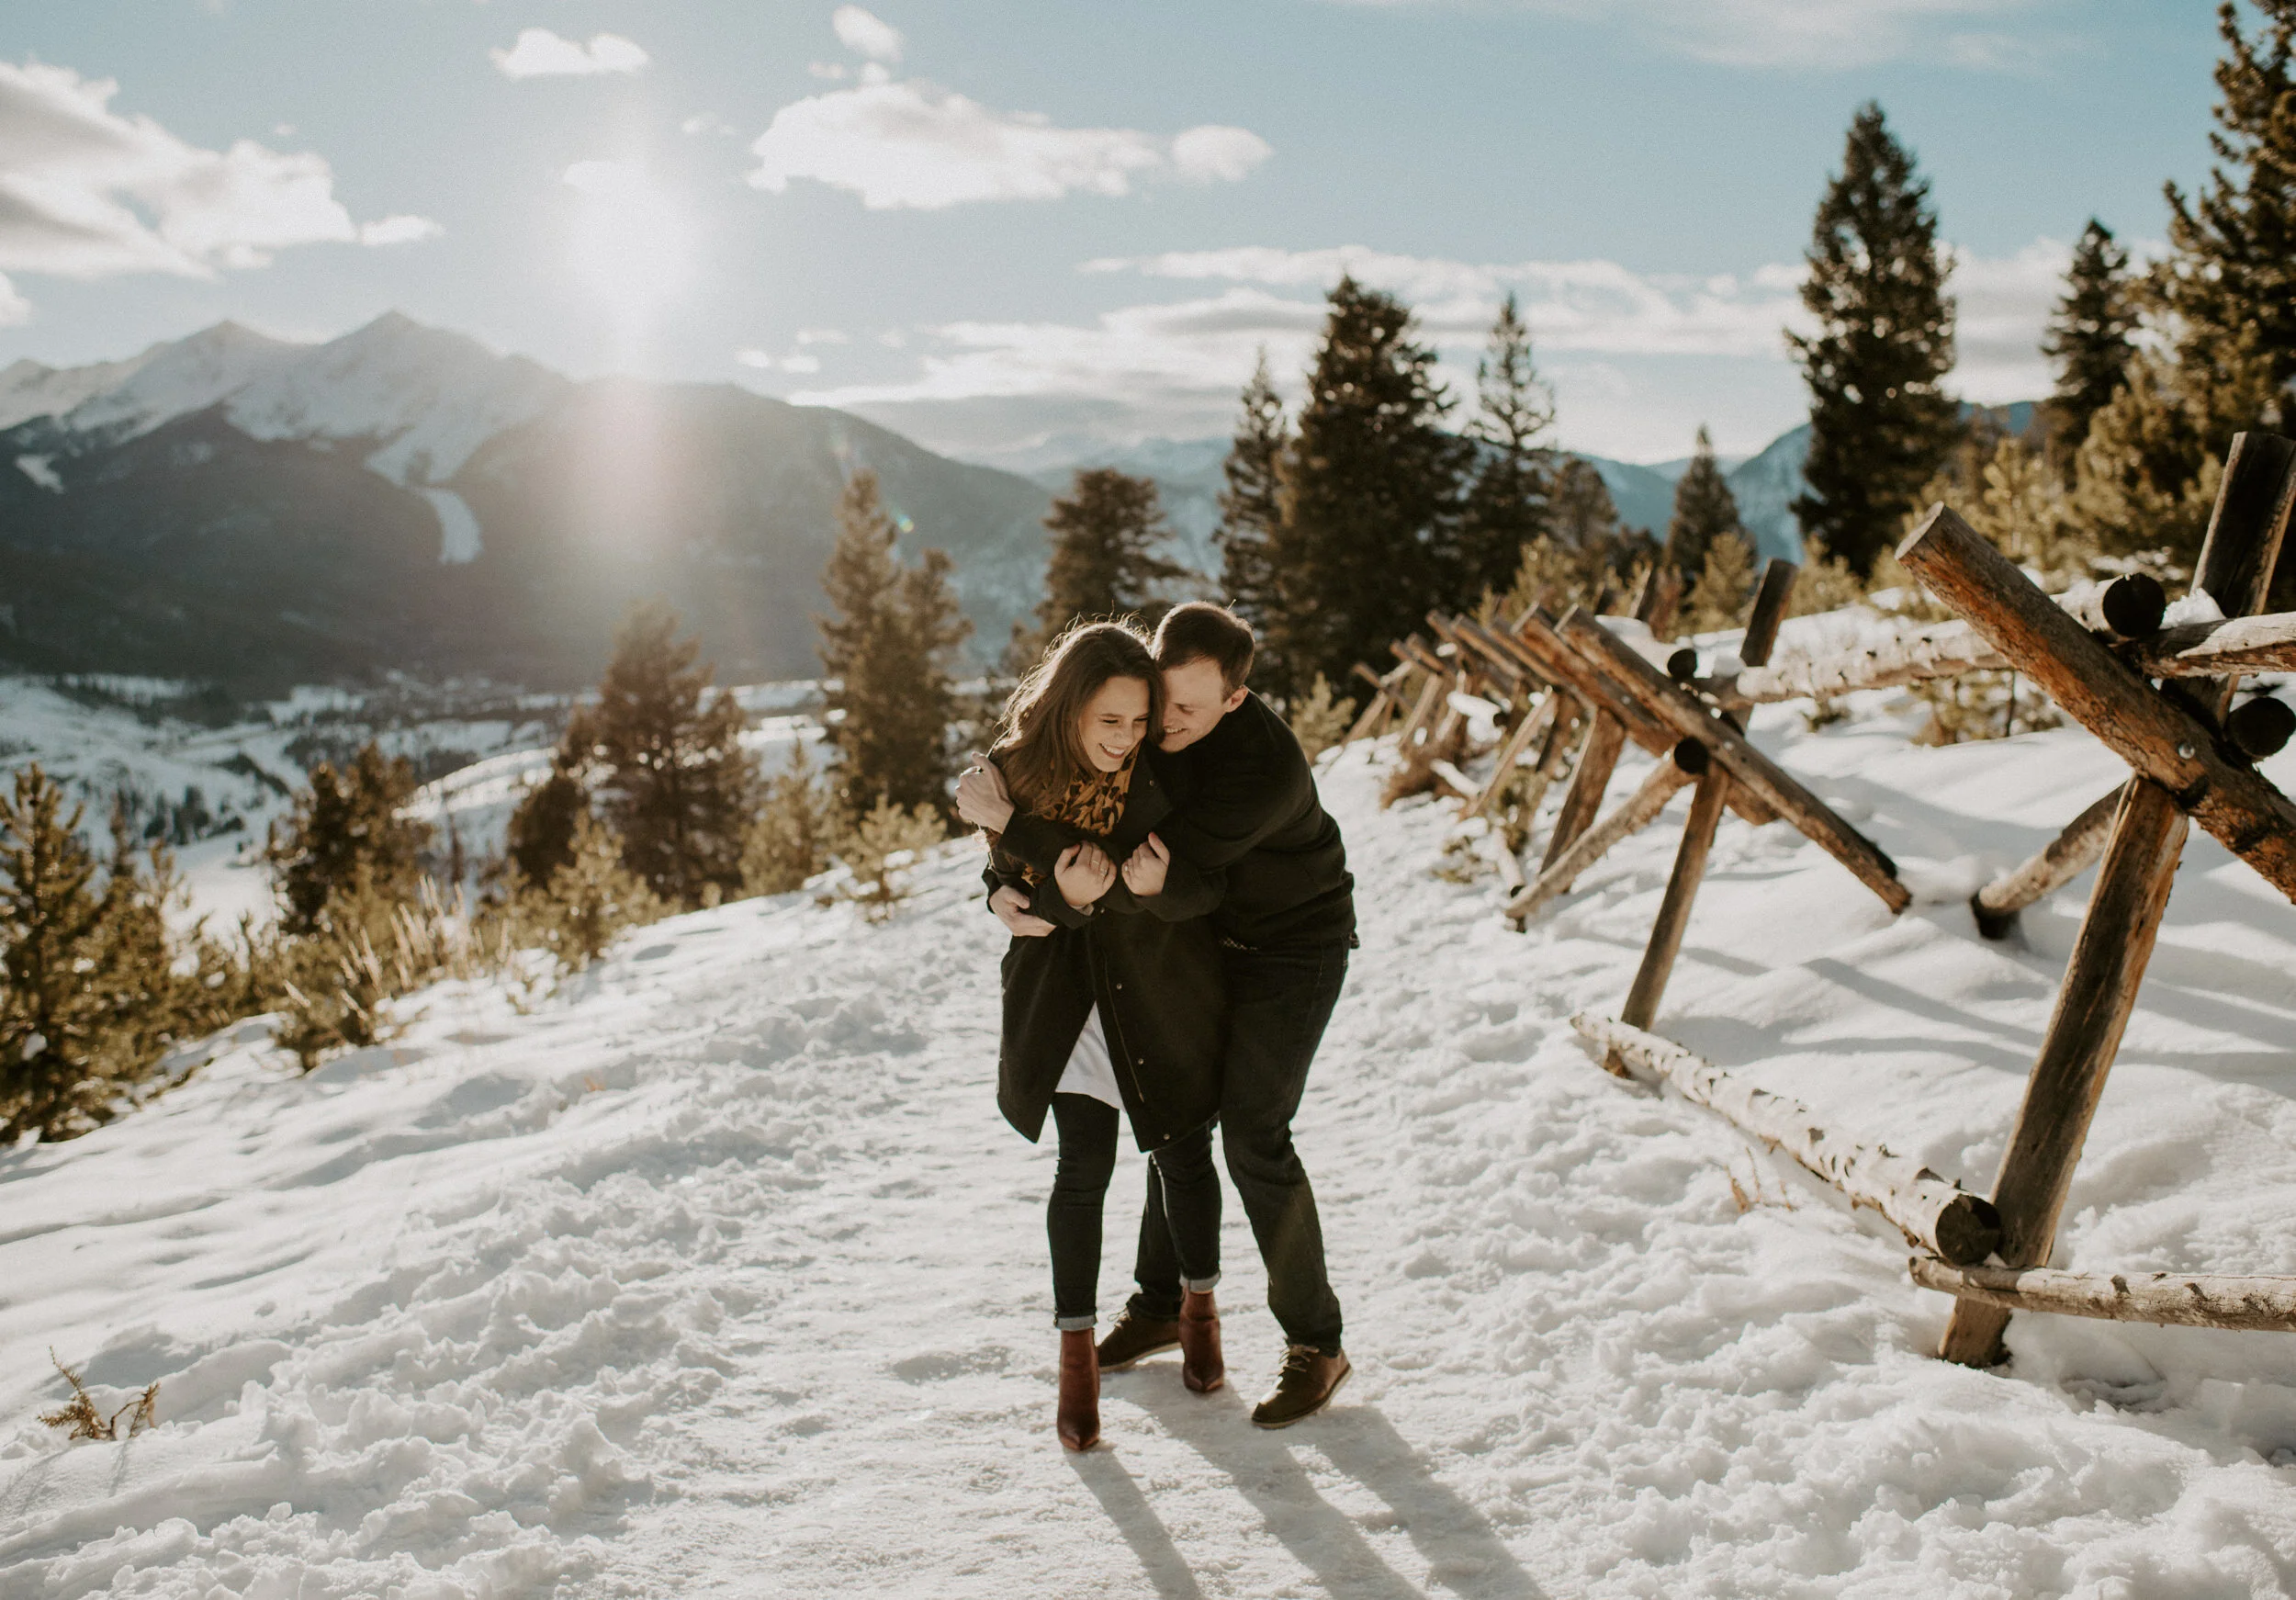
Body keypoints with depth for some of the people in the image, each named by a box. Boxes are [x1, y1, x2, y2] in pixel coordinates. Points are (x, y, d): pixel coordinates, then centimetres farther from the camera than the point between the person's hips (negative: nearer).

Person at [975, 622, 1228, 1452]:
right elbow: (1009, 889, -9)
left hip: (1163, 986, 0)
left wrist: (1155, 887, -32)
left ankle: (1198, 1305, 37)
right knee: (1084, 1165, -1)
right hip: (1067, 988, 0)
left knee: (1181, 1150, 11)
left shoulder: (1162, 773, -18)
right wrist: (1063, 897, -30)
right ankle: (1077, 1352, 15)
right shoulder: (1016, 774, -15)